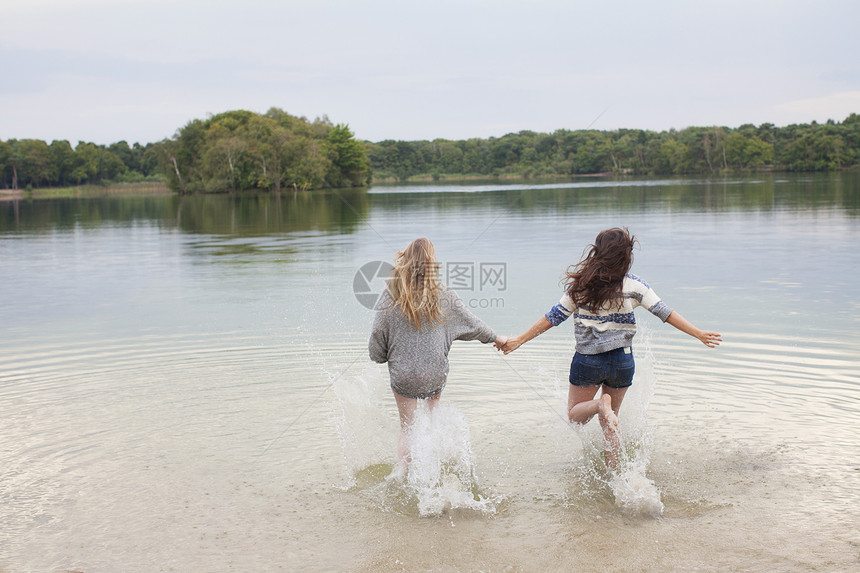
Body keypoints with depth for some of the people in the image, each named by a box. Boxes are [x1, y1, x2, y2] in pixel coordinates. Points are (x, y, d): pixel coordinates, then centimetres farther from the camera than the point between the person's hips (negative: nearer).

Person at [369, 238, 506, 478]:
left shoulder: (391, 296, -9)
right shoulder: (444, 295, -7)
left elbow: (377, 335, -7)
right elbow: (471, 323, 6)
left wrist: (379, 357, 15)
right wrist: (495, 338, 23)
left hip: (403, 374, -1)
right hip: (435, 373, 1)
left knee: (407, 425, 16)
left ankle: (401, 468, 1)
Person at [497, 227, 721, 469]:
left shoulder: (580, 283, -7)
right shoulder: (634, 285, -7)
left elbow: (554, 317, -5)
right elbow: (664, 312, -9)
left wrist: (519, 340, 3)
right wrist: (698, 334, -2)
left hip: (588, 361, -1)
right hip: (622, 362, 1)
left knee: (574, 415, 15)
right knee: (610, 417, 20)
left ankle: (600, 405, -17)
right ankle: (611, 471, 5)